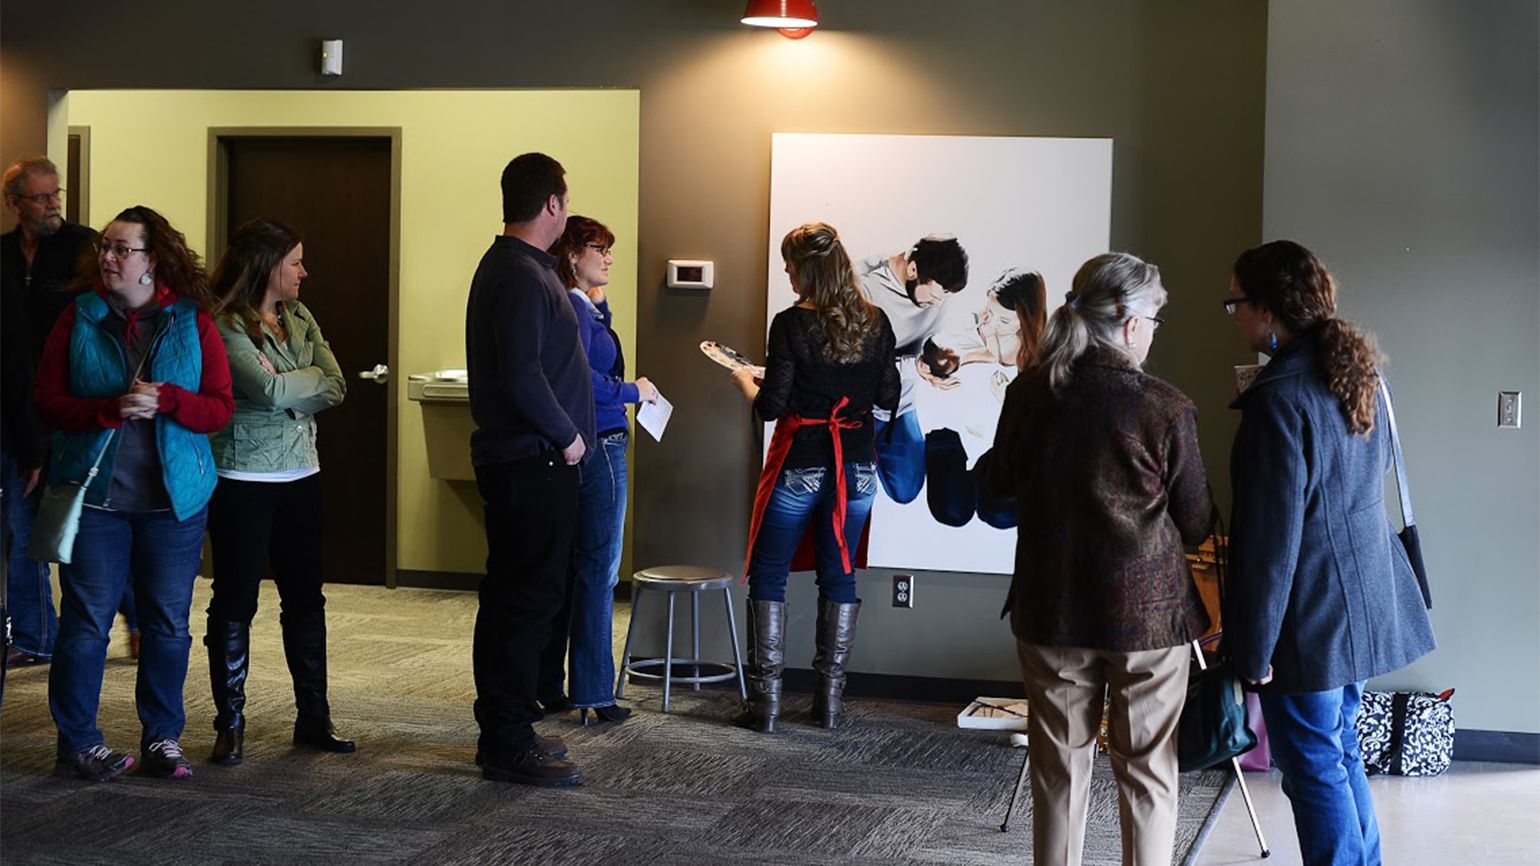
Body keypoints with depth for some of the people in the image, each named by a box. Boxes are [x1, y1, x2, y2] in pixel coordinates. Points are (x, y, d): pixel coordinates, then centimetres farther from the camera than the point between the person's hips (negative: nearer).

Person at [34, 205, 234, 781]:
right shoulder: (78, 318, 2)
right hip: (94, 494, -1)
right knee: (87, 620, 2)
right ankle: (76, 740, 13)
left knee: (168, 623, 8)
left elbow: (219, 408, -3)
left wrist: (165, 399, -21)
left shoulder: (194, 323, 1)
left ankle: (162, 738, 20)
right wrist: (113, 409, -19)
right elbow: (48, 402, -4)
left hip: (174, 497, 1)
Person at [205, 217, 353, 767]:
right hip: (242, 480, -6)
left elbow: (336, 390, 1)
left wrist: (287, 393, -14)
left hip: (300, 476, 6)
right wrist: (313, 376, -5)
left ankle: (313, 719, 18)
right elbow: (270, 390, -21)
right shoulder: (222, 325, -11)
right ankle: (230, 724, 11)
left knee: (306, 598, 9)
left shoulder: (299, 319, 10)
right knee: (235, 601, 1)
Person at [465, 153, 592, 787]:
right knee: (531, 598, -6)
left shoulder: (504, 266, 15)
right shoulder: (524, 277, -18)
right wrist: (567, 435, -13)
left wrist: (563, 431, 18)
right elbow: (523, 378, -25)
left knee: (510, 594, 16)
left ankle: (504, 730, 25)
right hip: (533, 463, -11)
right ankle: (508, 745, -2)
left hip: (511, 458, 11)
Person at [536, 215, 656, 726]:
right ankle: (593, 692, 3)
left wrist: (601, 308, 17)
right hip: (597, 446, -10)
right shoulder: (575, 307, -14)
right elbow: (577, 376, -24)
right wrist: (632, 391, -13)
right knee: (598, 570, -3)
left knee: (562, 569, 12)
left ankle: (547, 687, 18)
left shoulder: (581, 306, 15)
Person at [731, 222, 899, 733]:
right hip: (857, 466, 4)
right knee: (839, 575, 12)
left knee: (768, 575, 7)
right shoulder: (875, 322, 0)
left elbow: (771, 406, -13)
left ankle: (765, 700, 5)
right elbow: (888, 397, 6)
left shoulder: (791, 324, -13)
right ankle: (830, 700, 15)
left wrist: (745, 381, 6)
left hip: (799, 468, -4)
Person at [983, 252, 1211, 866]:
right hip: (1146, 613, -3)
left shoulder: (1029, 394, -5)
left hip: (1050, 608, 3)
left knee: (1059, 769, 14)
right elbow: (1196, 525, -5)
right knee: (1147, 773, 10)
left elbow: (999, 483, 11)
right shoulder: (1167, 409, -15)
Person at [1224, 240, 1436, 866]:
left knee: (1314, 766, 1)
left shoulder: (1280, 398, -21)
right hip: (1364, 603, 9)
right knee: (1340, 752, 20)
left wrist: (1255, 646, -16)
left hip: (1309, 617, -9)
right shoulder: (1357, 374, 6)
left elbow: (1274, 534, -21)